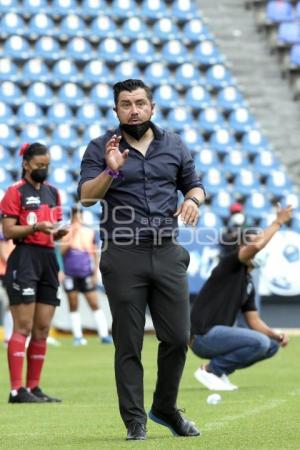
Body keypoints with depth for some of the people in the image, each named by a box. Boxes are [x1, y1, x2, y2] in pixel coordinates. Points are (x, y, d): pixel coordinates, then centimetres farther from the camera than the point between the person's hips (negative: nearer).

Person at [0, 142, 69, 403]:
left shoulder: (53, 192, 18)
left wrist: (58, 232, 2)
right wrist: (35, 227, -21)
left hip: (48, 258, 7)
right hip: (24, 258, -7)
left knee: (42, 329, 6)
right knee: (23, 327, -10)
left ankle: (33, 387, 10)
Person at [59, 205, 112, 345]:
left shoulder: (90, 233, 8)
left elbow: (95, 253, 13)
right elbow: (62, 251, -11)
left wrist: (95, 273, 8)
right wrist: (72, 236, -18)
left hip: (87, 274, 1)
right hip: (70, 274, -1)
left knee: (95, 305, -3)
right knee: (73, 306, 2)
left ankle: (104, 335, -4)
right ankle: (77, 336, 7)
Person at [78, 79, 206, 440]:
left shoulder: (174, 145, 11)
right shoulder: (100, 149, 1)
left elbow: (194, 184, 22)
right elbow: (86, 196, -9)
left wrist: (193, 199, -2)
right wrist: (110, 171, -26)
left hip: (168, 254, 3)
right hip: (123, 258, -3)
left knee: (177, 338, 4)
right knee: (128, 344, 0)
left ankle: (165, 408, 24)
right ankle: (135, 421, 7)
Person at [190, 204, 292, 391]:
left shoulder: (249, 284, 19)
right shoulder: (230, 264, -6)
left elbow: (254, 320, 16)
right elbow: (256, 246, -26)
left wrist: (277, 335, -2)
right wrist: (278, 222, -14)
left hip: (218, 336, 9)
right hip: (203, 335, -9)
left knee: (272, 345, 8)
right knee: (261, 342, -23)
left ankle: (220, 371, 8)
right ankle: (210, 370, -8)